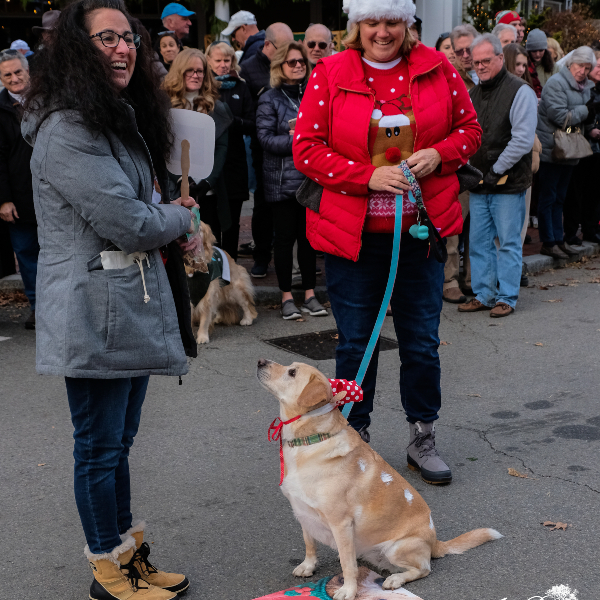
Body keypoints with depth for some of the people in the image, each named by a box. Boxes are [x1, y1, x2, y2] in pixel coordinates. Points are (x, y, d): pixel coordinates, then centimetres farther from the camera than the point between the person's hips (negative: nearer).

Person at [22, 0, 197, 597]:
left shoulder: (120, 118, 16)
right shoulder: (67, 130, -18)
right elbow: (130, 223, -21)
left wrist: (165, 216, 2)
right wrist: (181, 216, -1)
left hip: (132, 305, 10)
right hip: (93, 313, -10)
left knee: (118, 441, 17)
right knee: (100, 446, 4)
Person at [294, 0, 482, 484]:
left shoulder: (437, 69, 4)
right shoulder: (329, 75, -3)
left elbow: (470, 129, 11)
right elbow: (306, 149, -5)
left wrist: (439, 154, -10)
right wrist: (368, 176, -16)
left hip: (420, 230, 2)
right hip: (352, 232, -2)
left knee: (422, 340, 10)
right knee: (356, 343, 7)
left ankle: (423, 440, 28)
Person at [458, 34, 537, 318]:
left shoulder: (520, 91, -6)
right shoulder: (472, 94, 14)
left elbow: (523, 139, -14)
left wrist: (497, 170, -15)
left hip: (509, 183, -6)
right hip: (479, 183, 6)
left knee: (509, 241, 0)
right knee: (478, 241, 8)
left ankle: (506, 297, 8)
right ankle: (483, 294, 18)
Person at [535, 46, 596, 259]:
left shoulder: (585, 87, 13)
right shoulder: (555, 84, -14)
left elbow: (583, 119, 19)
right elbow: (561, 117, -21)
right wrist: (585, 111, -9)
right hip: (551, 150, -8)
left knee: (559, 198, 15)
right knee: (548, 197, -1)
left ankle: (558, 239, 21)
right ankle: (548, 242, 4)